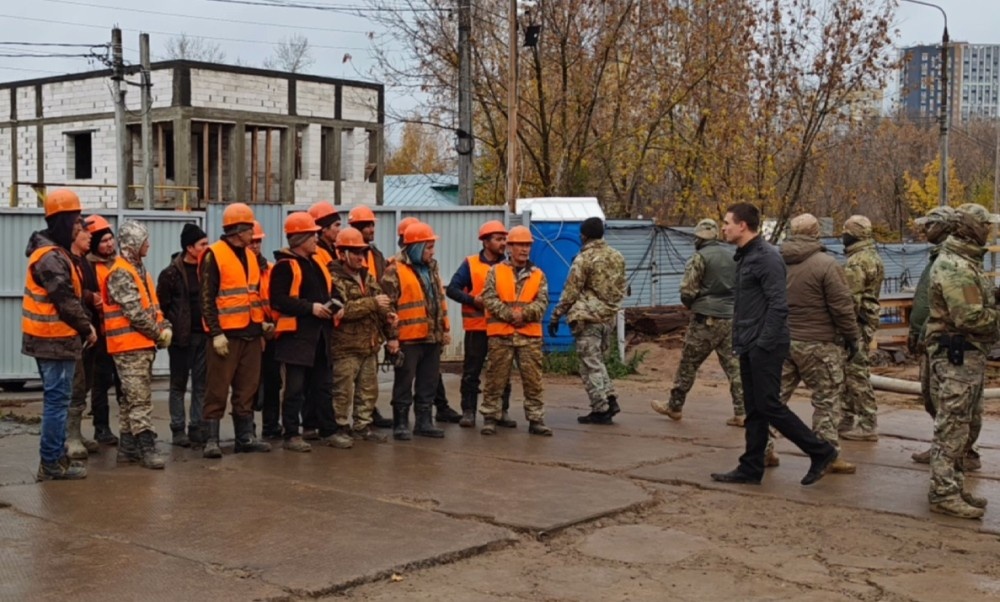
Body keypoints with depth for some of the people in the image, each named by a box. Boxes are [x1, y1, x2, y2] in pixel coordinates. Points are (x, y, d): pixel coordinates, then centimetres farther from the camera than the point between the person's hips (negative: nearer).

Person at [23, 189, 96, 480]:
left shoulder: (52, 252, 15)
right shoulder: (51, 257, -18)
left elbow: (69, 294, 17)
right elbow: (66, 302, -20)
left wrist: (82, 326, 8)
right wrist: (87, 327, -9)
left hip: (51, 339, 10)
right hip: (56, 340, -10)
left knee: (56, 399, 15)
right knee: (57, 400, -5)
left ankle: (56, 457, 22)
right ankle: (51, 463, -1)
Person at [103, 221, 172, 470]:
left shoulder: (140, 271, 18)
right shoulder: (121, 273, -13)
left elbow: (153, 305, 17)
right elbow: (135, 312, -19)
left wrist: (165, 327, 0)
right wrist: (158, 334, -10)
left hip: (143, 345, 10)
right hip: (129, 346, -10)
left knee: (133, 398, 12)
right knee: (140, 399, -10)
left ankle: (127, 448, 18)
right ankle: (147, 449, -10)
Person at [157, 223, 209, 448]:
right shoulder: (172, 273, -7)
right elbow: (162, 304, -5)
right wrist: (169, 329, -9)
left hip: (203, 335, 4)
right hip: (180, 336, -4)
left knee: (201, 384, 7)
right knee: (179, 384, 5)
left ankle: (196, 427, 14)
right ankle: (178, 429, 10)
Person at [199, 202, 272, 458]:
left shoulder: (250, 256, 15)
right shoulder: (214, 255, -8)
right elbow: (207, 298, -12)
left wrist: (262, 322, 13)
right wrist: (216, 333, -17)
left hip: (250, 333, 7)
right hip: (226, 334, -7)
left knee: (247, 388, 10)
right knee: (218, 389, -3)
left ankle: (245, 436, 18)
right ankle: (211, 439, 1)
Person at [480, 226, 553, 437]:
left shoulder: (538, 275, 10)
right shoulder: (495, 272, 4)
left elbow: (542, 302, 0)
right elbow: (489, 299, -5)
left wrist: (525, 313, -18)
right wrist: (510, 314, -17)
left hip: (530, 336, 2)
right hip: (500, 335, -2)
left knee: (533, 380, 3)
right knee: (496, 379, 4)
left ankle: (536, 419, 10)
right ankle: (490, 417, 13)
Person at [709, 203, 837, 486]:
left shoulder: (766, 257, -15)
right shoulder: (745, 257, 16)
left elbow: (778, 304, -21)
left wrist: (764, 343, -22)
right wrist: (739, 340, 15)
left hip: (765, 347, -10)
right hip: (749, 347, 10)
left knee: (768, 406, -7)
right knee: (754, 410, 11)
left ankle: (821, 452, 3)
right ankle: (751, 468, 15)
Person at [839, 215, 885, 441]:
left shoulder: (857, 261, -17)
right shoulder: (873, 257, 16)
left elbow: (851, 299, -21)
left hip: (857, 323, -11)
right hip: (869, 319, 11)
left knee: (857, 374, -6)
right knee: (853, 372, 16)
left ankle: (868, 425, -3)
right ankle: (848, 419, 24)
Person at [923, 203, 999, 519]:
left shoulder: (967, 261, 17)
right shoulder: (955, 267, -19)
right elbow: (971, 317, -24)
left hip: (969, 355, 11)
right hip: (956, 356, -11)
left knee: (967, 424, 16)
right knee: (952, 426, -7)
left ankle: (954, 486, 24)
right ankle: (944, 494, -3)